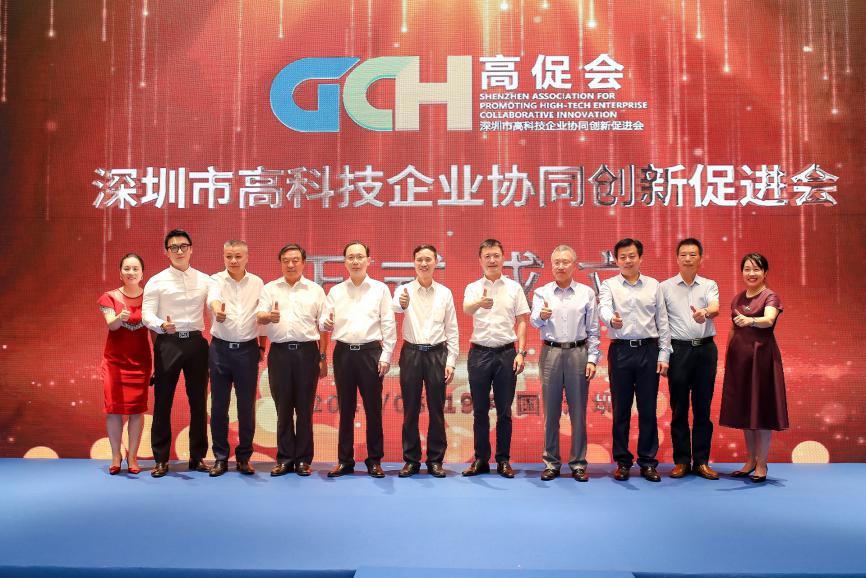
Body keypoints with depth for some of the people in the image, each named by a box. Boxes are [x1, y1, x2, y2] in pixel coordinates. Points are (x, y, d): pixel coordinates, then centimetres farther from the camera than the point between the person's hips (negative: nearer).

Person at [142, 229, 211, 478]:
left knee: (199, 401, 7)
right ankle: (161, 459, 15)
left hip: (196, 342, 2)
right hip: (168, 343, -2)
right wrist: (162, 325, -25)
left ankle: (197, 457, 20)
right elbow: (146, 314, -5)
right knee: (163, 401, 3)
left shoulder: (205, 280, 9)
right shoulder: (156, 281, 2)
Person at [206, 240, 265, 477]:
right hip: (220, 348, -1)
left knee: (247, 406, 4)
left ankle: (244, 457, 17)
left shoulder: (257, 282, 6)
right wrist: (217, 310, -47)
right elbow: (213, 299, -24)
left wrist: (262, 346, 7)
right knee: (218, 405, 4)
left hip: (248, 349, 1)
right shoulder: (216, 280, -1)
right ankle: (220, 457, 16)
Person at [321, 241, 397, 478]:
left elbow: (388, 325, 1)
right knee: (346, 408, 8)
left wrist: (386, 356, -6)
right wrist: (326, 324, -19)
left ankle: (374, 460, 15)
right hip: (343, 352, 2)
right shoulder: (335, 291, 10)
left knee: (373, 408, 3)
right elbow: (323, 321, 5)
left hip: (370, 352, -2)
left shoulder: (380, 289, 3)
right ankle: (345, 460, 18)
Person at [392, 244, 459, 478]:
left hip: (437, 353, 1)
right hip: (411, 353, -1)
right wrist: (401, 304, -49)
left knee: (437, 410, 5)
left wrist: (451, 361, -1)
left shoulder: (445, 293, 5)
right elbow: (395, 307, -25)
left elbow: (452, 330, 6)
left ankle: (435, 460, 17)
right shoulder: (404, 290, 0)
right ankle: (411, 460, 17)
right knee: (410, 410, 6)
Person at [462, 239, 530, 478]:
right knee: (480, 411, 7)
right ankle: (481, 460, 17)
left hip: (506, 352, 0)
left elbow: (521, 322, 6)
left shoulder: (514, 287, 5)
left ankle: (503, 460, 15)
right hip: (479, 353, 0)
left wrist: (521, 353, -4)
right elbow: (466, 309, -18)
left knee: (504, 411, 5)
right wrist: (480, 303, -42)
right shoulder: (473, 288, 4)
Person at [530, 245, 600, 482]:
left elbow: (593, 330, 6)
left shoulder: (586, 293, 6)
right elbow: (534, 321, -10)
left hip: (578, 353, 0)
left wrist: (592, 359, -1)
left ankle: (578, 463, 13)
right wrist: (542, 315, -33)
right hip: (550, 353, 0)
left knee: (578, 411, 3)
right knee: (551, 410, 5)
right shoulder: (541, 292, 6)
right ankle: (551, 462, 15)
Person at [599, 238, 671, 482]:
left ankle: (648, 462, 15)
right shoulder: (609, 285, 4)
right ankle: (622, 461, 15)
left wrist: (664, 354, 1)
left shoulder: (654, 285, 9)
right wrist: (612, 319, -39)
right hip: (620, 350, -1)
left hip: (649, 350, 1)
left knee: (648, 409, 4)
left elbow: (662, 322, 8)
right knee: (621, 409, 5)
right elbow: (604, 308, -16)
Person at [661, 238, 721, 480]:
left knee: (703, 409, 5)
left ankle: (701, 461, 14)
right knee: (679, 409, 3)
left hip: (705, 349, 1)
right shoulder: (665, 287, 5)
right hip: (678, 349, -1)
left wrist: (704, 312, -37)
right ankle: (681, 461, 12)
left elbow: (715, 308, -13)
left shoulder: (709, 285, 7)